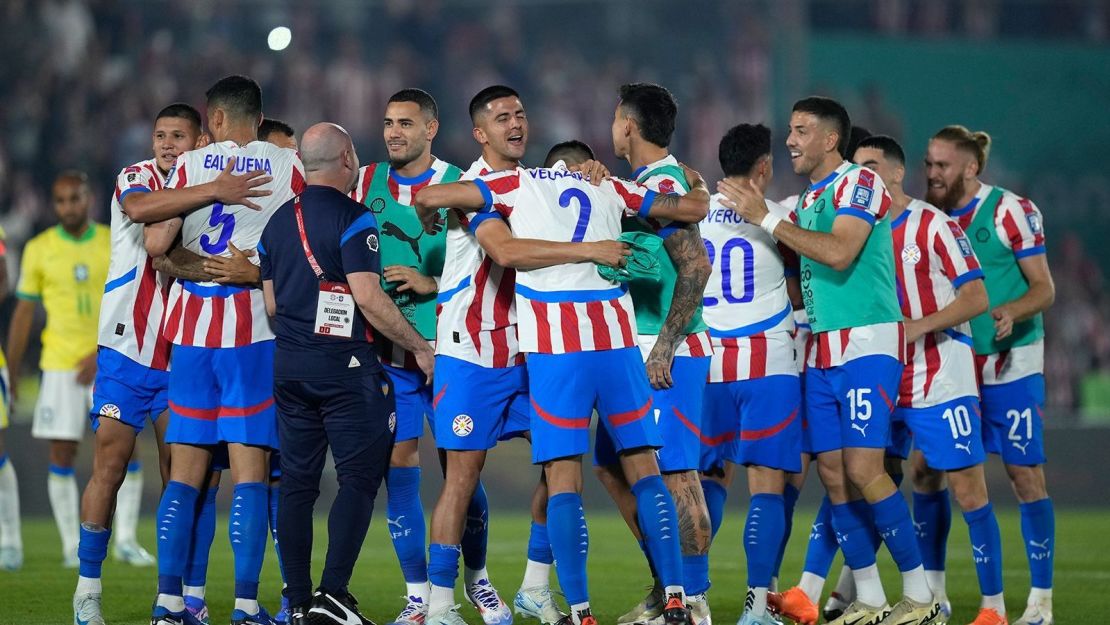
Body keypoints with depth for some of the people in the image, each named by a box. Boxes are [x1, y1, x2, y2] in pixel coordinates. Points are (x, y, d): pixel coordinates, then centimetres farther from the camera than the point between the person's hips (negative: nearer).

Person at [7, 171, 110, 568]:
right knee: (61, 456, -3)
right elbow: (23, 313, 8)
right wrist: (11, 372, 7)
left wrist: (103, 354, -14)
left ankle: (126, 538, 1)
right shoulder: (39, 249, 3)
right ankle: (71, 545, 5)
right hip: (60, 366, 0)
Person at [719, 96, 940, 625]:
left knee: (863, 469, -15)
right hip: (822, 352, 9)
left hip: (867, 346, -9)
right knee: (832, 473, 3)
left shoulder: (859, 183, -8)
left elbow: (839, 253, -23)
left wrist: (767, 219, -17)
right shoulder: (807, 199, 18)